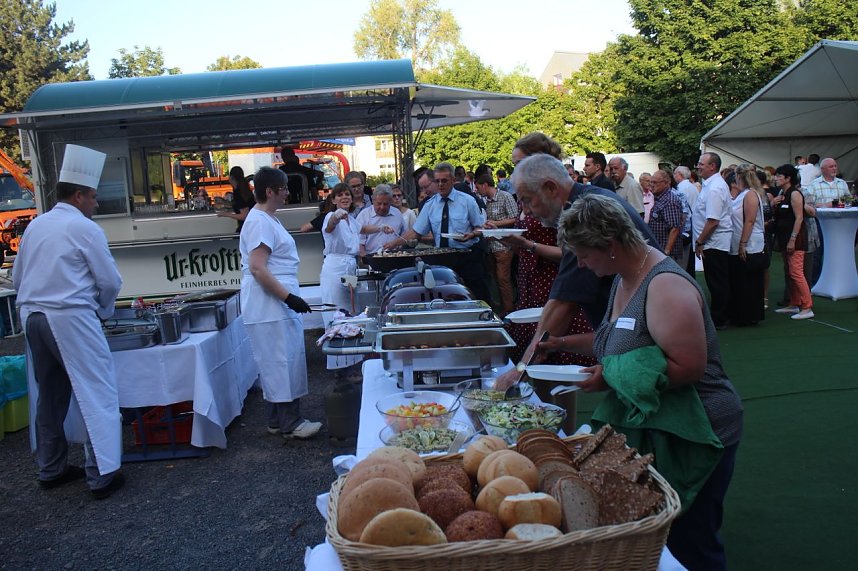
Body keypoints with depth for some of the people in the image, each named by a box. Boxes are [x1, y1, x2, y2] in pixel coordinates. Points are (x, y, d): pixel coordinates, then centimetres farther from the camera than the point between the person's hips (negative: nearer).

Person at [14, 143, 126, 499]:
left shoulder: (35, 226, 12)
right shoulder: (84, 228, -8)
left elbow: (17, 278, 17)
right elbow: (110, 280, -6)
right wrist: (104, 310, 12)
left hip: (32, 316, 8)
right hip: (71, 318, -7)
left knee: (49, 395, 16)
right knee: (97, 395, -3)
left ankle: (51, 469, 27)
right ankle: (101, 475, -3)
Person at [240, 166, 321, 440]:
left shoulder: (267, 219, 16)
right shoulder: (260, 222, -16)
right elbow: (257, 268, -23)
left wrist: (288, 297, 20)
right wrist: (288, 297, -23)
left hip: (278, 305, 11)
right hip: (269, 307, -11)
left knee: (277, 363, 14)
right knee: (282, 361, -5)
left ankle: (278, 420, 22)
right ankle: (289, 424, 4)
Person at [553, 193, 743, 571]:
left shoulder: (665, 286, -23)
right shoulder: (625, 278, 6)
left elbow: (689, 366, -28)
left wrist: (612, 376, -24)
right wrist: (565, 342, 10)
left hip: (688, 437, -9)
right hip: (646, 428, 9)